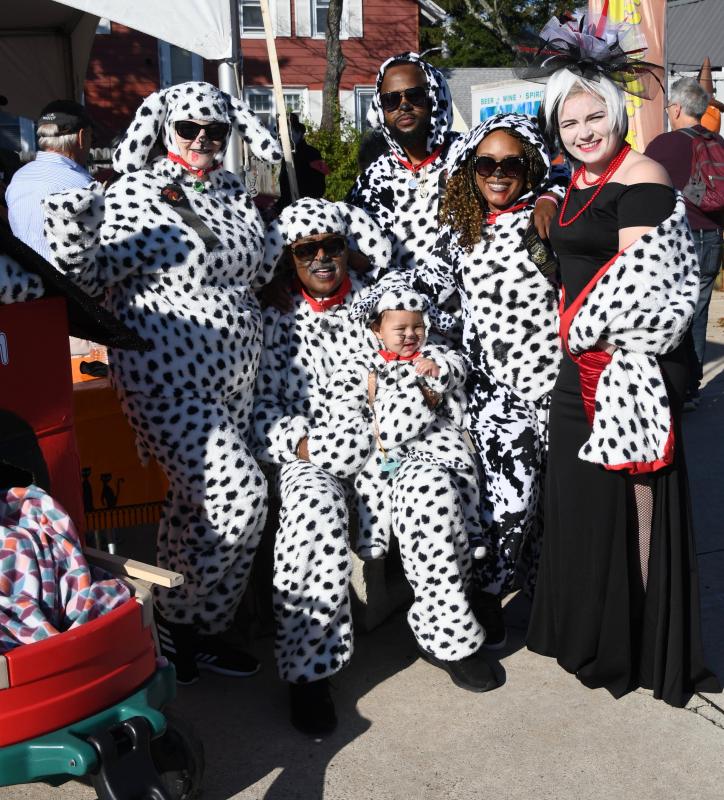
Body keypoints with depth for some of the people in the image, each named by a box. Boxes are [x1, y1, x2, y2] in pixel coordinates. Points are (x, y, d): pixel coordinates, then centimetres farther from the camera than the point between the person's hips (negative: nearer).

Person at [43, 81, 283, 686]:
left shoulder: (234, 192, 12)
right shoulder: (135, 191, -8)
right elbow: (96, 279, -13)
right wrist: (72, 241, -31)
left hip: (235, 377, 6)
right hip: (168, 378, -6)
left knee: (197, 505, 14)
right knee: (240, 497, -15)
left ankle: (199, 628, 29)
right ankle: (174, 621, 7)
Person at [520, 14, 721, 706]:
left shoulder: (641, 179, -13)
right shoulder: (578, 182, 15)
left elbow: (639, 283, -19)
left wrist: (585, 329, -11)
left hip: (630, 368, -9)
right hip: (582, 364, 9)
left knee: (624, 501, 0)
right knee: (574, 498, 15)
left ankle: (628, 647, 17)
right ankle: (582, 632, 32)